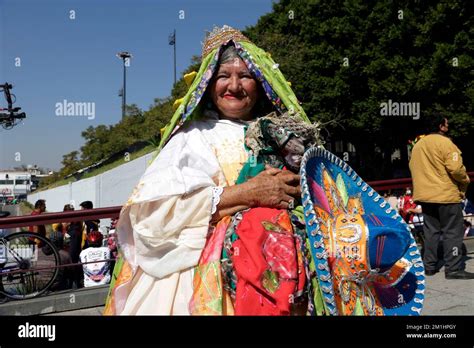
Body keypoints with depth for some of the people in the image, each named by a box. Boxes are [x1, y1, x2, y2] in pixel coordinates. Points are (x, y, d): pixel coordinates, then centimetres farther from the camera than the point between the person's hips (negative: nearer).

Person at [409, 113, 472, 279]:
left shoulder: (418, 145, 10)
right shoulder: (445, 143, -13)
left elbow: (413, 168, 14)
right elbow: (455, 168, -20)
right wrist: (465, 180, -2)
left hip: (425, 196, 7)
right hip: (447, 195, -7)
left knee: (431, 231, 13)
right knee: (452, 232, -1)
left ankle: (429, 266, 16)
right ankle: (454, 269, 0)